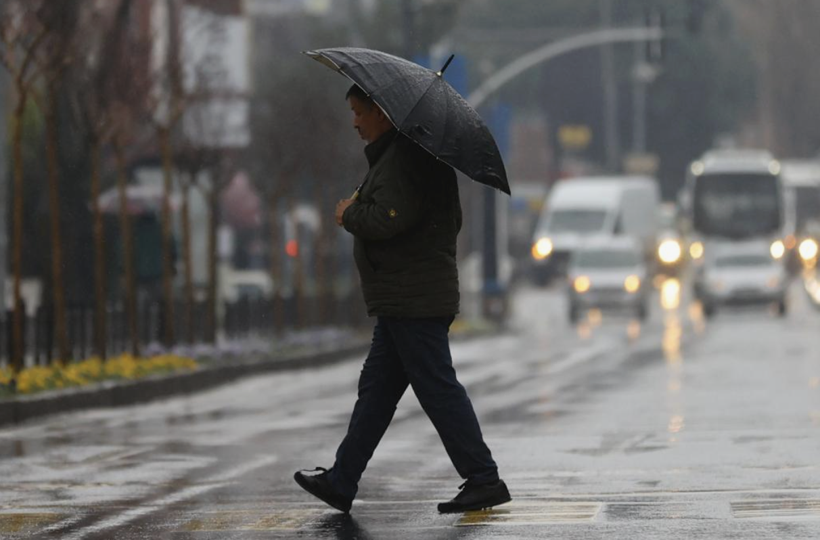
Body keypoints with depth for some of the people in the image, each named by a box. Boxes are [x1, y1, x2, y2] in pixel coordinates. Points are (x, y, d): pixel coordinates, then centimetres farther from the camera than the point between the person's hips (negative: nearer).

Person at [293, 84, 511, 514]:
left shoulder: (401, 160, -16)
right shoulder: (411, 152, 18)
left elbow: (387, 219, -27)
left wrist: (350, 214, -6)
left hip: (413, 300, -11)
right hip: (404, 300, 11)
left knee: (438, 389, -7)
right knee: (376, 390, 12)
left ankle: (483, 479, -4)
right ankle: (341, 482, 17)